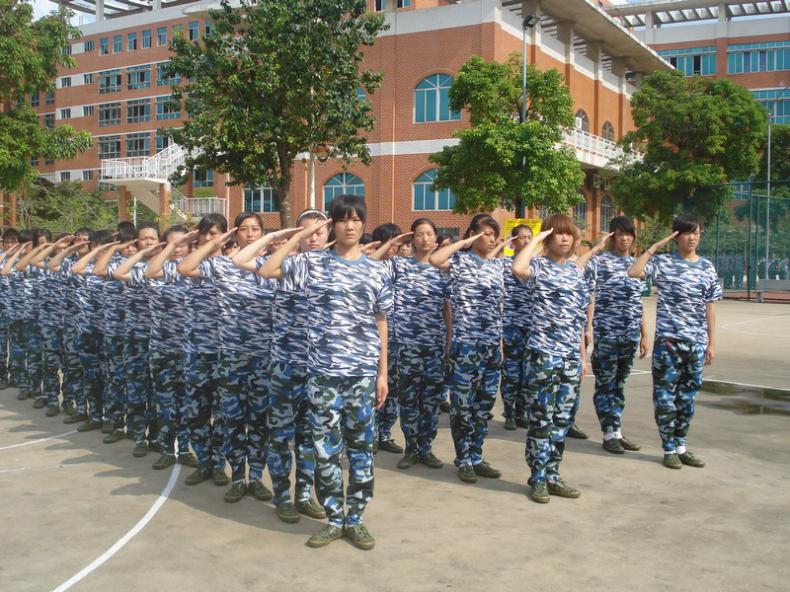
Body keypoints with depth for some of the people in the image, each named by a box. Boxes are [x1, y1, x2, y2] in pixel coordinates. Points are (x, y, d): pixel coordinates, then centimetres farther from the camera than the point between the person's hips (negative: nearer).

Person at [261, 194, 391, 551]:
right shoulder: (312, 263, 2)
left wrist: (383, 373, 6)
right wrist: (299, 236, -7)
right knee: (326, 449, 5)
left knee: (361, 448, 7)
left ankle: (355, 519, 21)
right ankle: (334, 520, 20)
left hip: (363, 373, 1)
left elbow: (381, 325, 9)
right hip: (323, 372, -1)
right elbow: (267, 271, -9)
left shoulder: (376, 271, 7)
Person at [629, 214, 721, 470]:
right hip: (668, 340, -4)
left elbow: (709, 307, 11)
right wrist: (655, 246, -12)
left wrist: (712, 342, 8)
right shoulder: (663, 262, -3)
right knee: (665, 395, 0)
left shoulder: (707, 267, 9)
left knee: (687, 395, 11)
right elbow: (633, 272, -19)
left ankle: (681, 446, 23)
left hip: (696, 342, 4)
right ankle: (669, 449, 12)